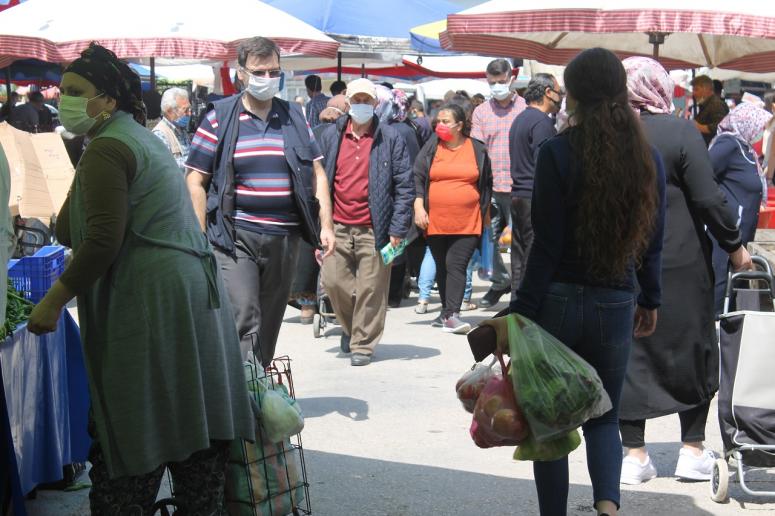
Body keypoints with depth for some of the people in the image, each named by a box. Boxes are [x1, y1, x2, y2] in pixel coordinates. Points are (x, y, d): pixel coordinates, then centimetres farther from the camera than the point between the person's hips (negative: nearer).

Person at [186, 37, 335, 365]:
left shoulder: (294, 117, 12)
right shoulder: (219, 119, 0)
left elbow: (317, 173, 13)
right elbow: (196, 180, 0)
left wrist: (326, 225, 3)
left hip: (284, 238, 4)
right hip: (234, 236, -4)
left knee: (269, 323, 11)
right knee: (242, 320, -16)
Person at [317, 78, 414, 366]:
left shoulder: (390, 139, 1)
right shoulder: (331, 137, 9)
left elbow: (404, 185, 0)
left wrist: (398, 228, -7)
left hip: (373, 229, -3)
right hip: (338, 227, 3)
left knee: (370, 289, -1)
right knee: (332, 280, 1)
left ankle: (363, 344, 12)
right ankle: (350, 326, 28)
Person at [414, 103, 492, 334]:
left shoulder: (477, 149, 5)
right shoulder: (431, 147, 5)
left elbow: (486, 184, 14)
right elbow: (417, 177, 3)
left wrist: (483, 212, 13)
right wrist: (418, 207, -8)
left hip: (468, 223, -2)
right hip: (436, 222, 2)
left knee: (457, 265, -12)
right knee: (442, 267, 10)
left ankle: (451, 315, -18)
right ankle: (448, 310, 23)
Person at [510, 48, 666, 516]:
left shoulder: (557, 153, -11)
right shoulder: (648, 158, 1)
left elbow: (546, 246, -13)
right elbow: (652, 243, 8)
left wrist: (520, 314, -9)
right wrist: (650, 301, 22)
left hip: (556, 301, -3)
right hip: (615, 308, 3)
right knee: (603, 418, 16)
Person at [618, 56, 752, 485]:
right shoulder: (681, 132, -10)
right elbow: (709, 200, -13)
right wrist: (734, 245, 0)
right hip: (680, 266, -3)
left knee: (628, 356, 8)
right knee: (693, 352, 11)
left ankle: (634, 453, 10)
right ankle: (692, 451, 16)